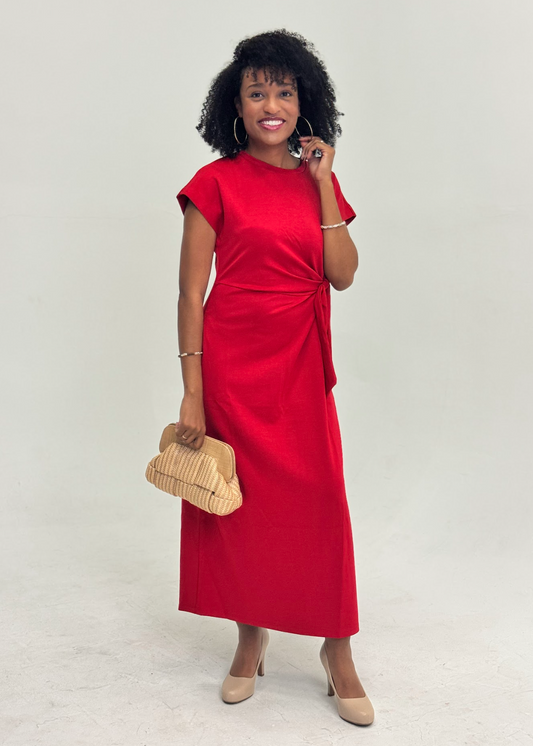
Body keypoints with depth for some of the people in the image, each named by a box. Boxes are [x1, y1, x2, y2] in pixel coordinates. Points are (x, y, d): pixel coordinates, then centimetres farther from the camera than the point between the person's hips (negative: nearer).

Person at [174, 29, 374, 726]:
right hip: (232, 361, -3)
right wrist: (192, 393, -10)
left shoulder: (318, 180, 10)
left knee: (320, 502, 2)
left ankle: (337, 650, 19)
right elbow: (191, 292, -5)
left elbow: (342, 274, 0)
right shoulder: (217, 182, -3)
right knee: (241, 500, 6)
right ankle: (251, 641, 27)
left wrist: (323, 182, -4)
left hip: (300, 364, 3)